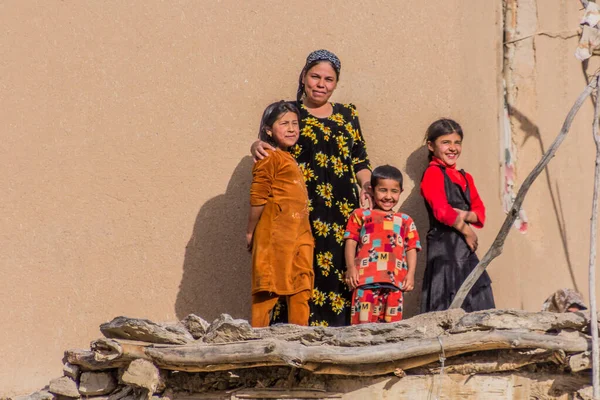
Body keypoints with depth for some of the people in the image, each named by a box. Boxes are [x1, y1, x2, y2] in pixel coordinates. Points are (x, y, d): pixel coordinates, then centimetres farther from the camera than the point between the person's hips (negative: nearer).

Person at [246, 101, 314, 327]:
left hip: (299, 234, 8)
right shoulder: (270, 158, -7)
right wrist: (251, 233, -7)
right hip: (275, 233, -8)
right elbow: (257, 198, -10)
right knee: (268, 290, -6)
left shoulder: (288, 159, 19)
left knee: (301, 288, 6)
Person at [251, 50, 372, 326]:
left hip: (343, 211, 3)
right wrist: (257, 147, -20)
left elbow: (360, 160, 18)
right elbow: (269, 152, 3)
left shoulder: (348, 115, 19)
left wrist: (366, 184, -1)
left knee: (341, 270, -3)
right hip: (302, 211, -3)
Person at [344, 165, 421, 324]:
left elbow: (411, 249, 15)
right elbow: (351, 241, 7)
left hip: (395, 281, 3)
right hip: (366, 280, -2)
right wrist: (351, 267, -7)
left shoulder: (405, 221, 21)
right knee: (365, 323, -10)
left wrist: (410, 274, 1)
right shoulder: (361, 215, 14)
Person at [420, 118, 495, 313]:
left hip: (465, 246, 8)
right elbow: (441, 210, -15)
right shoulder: (433, 173, -5)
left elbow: (480, 211, 13)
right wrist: (466, 230, -7)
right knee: (448, 305, -9)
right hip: (444, 246, -8)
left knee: (478, 303, 4)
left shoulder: (465, 178, 18)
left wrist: (465, 216, -8)